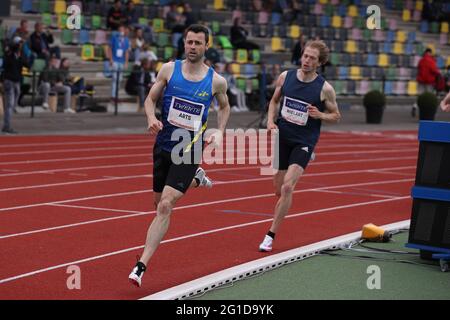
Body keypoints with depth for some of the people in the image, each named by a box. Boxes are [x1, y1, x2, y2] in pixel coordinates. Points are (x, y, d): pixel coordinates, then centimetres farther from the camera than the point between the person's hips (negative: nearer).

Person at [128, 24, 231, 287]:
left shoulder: (216, 81, -4)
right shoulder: (169, 69, -3)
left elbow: (225, 107, 16)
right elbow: (151, 99, 6)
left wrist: (219, 132, 0)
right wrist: (151, 118, -15)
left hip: (190, 150, -3)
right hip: (163, 146, 3)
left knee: (165, 206, -16)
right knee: (161, 203, 17)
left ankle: (142, 265, -13)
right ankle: (195, 179, 49)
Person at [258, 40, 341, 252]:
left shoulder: (324, 88, -9)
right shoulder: (285, 77, -1)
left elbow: (336, 116, 3)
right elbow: (274, 101, 15)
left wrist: (320, 115, -17)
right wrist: (270, 121, -1)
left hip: (304, 142, -4)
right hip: (281, 137, 4)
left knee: (287, 187, -18)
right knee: (279, 190, 9)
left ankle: (271, 235, -12)